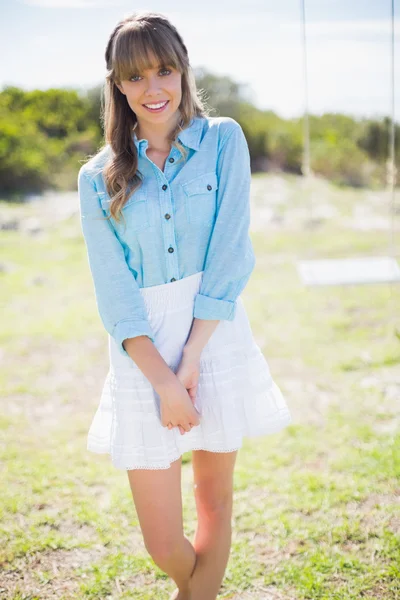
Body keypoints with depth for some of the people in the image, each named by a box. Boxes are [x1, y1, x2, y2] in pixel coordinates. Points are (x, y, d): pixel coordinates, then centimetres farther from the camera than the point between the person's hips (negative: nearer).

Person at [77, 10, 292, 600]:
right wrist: (163, 381, -12)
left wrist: (191, 358, -13)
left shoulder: (223, 139, 2)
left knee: (214, 499, 10)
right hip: (142, 352, 0)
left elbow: (229, 258, -6)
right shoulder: (99, 177, 5)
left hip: (217, 336, 0)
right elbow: (114, 293, -1)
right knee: (162, 543, 3)